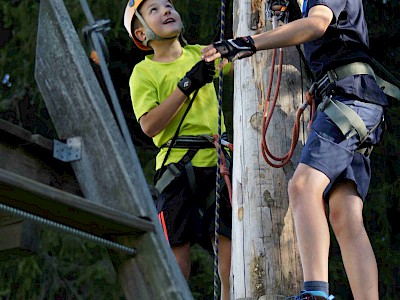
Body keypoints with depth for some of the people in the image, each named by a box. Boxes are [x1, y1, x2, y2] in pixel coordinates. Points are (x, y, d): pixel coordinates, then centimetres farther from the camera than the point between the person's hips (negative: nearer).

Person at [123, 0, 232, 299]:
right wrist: (186, 85, -14)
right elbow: (149, 125, -10)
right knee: (178, 242, -7)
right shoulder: (144, 71, 3)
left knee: (229, 237, -2)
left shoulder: (201, 54, 16)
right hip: (179, 164, -4)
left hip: (218, 161, 4)